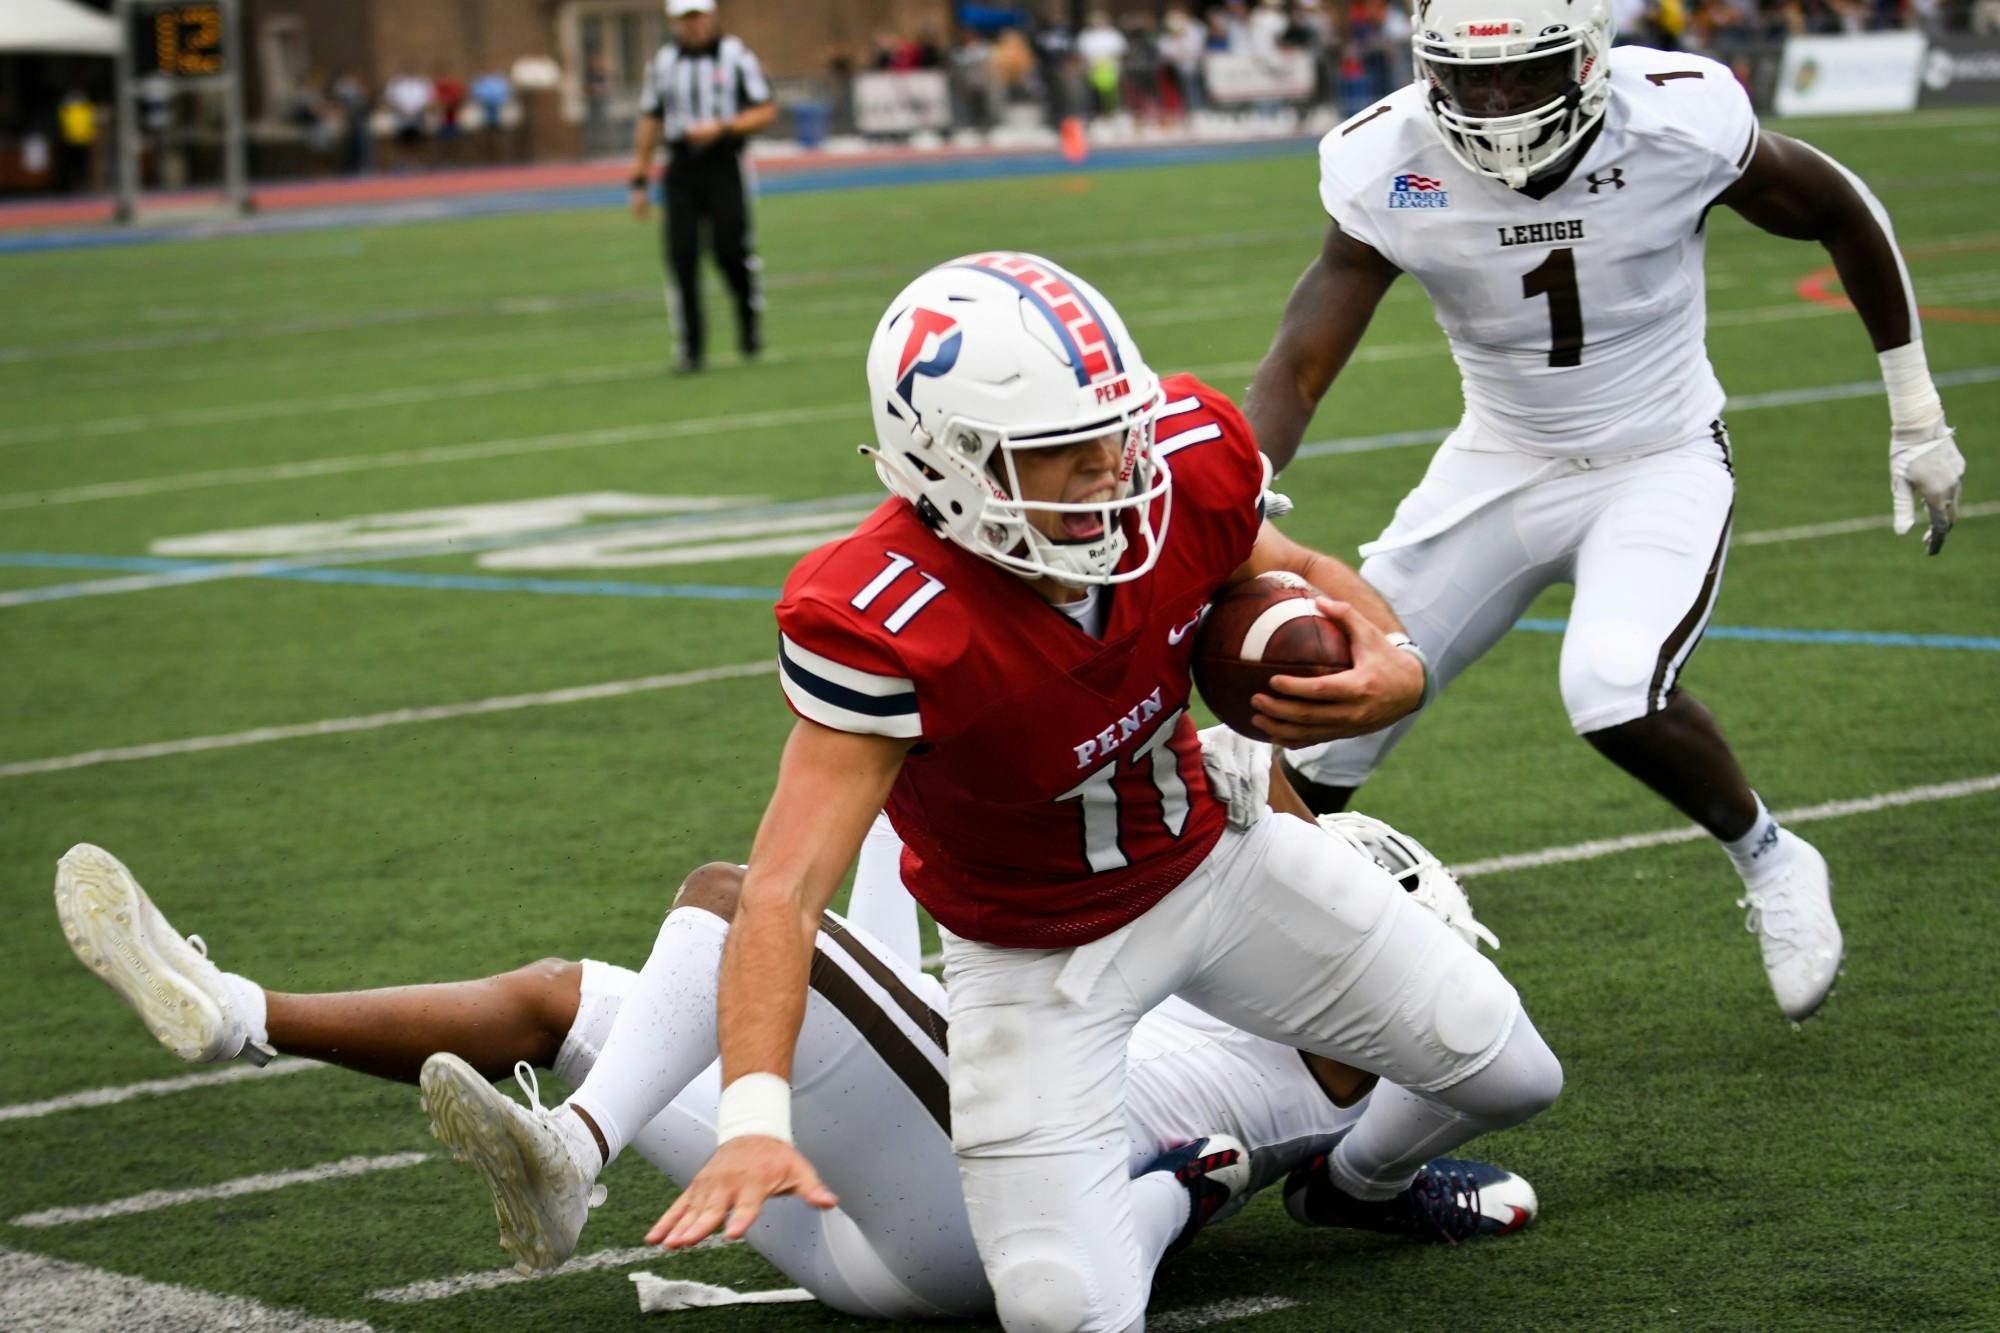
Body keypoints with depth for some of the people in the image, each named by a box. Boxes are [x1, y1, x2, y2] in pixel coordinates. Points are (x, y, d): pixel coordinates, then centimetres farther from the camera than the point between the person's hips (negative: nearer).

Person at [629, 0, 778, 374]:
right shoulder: (663, 61, 11)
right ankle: (689, 347, 0)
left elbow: (766, 112, -2)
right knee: (681, 255, -5)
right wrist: (640, 180, 12)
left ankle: (751, 318, 16)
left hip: (725, 164, -3)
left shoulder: (736, 56, 0)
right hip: (680, 168, 3)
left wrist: (721, 128, -15)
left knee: (730, 249, -12)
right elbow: (650, 120, 16)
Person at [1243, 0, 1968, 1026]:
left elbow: (1841, 215, -4)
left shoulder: (1682, 122, -23)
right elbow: (1298, 368, -17)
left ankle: (1769, 862, 0)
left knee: (1617, 695, -29)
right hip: (1499, 467, 3)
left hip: (1661, 462, -3)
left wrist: (1915, 417, 2)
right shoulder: (1389, 168, -18)